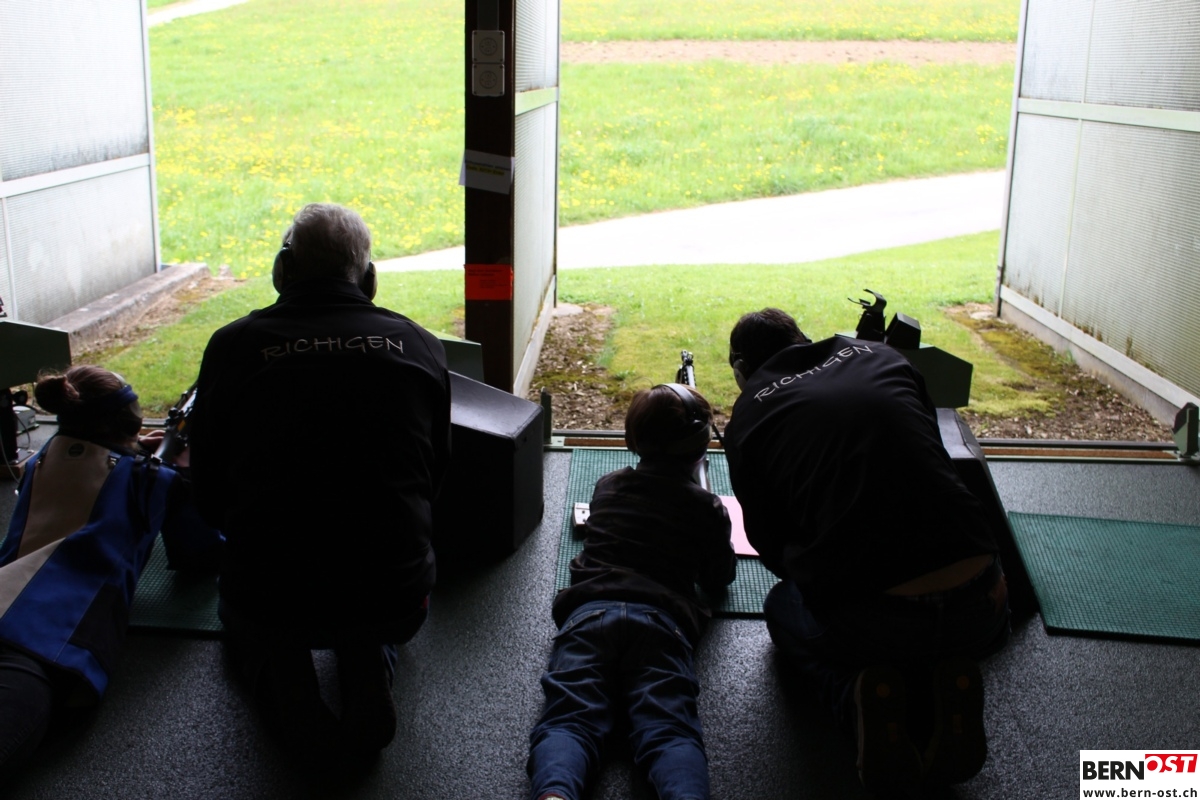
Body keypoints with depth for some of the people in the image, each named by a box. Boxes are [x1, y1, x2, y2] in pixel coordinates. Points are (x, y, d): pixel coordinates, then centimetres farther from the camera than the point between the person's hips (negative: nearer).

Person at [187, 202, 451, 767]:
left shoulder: (233, 346, -3)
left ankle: (286, 686, 5)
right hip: (395, 598, 1)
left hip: (270, 596, -1)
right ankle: (368, 667, 5)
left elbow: (209, 494, 8)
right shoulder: (419, 346, 0)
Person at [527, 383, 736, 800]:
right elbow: (720, 578, 29)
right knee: (669, 727, -16)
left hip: (588, 610, 1)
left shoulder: (607, 486, 27)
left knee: (568, 716, -16)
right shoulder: (707, 508, 18)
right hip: (661, 618, -1)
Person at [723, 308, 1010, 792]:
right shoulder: (880, 356, 15)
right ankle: (945, 683, 7)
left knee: (782, 610, 33)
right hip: (978, 608, 3)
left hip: (866, 623, -3)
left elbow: (770, 546, 13)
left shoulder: (748, 417, 7)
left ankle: (857, 691, 3)